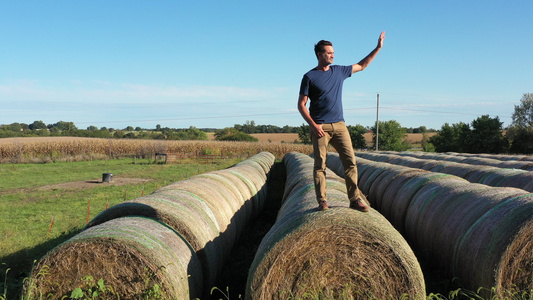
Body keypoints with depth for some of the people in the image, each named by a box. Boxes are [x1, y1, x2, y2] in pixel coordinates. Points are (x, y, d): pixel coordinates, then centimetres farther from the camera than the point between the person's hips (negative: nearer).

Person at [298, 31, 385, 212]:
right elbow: (301, 104, -1)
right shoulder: (309, 77, 1)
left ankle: (355, 199, 1)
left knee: (350, 161, -4)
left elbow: (361, 66, 29)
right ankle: (322, 201, 2)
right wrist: (313, 125, -12)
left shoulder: (339, 71, 14)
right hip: (320, 127, -4)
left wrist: (378, 48, 24)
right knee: (320, 165, -3)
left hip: (339, 125, 4)